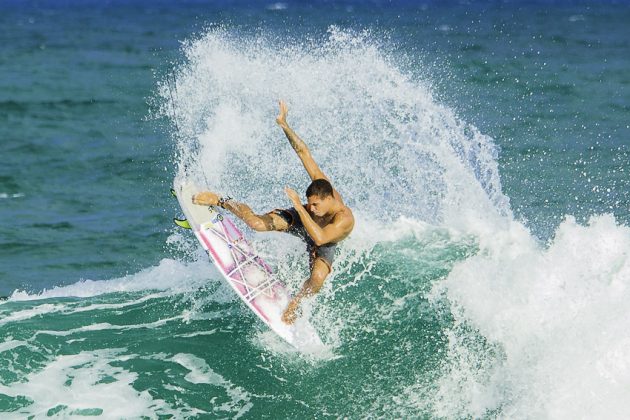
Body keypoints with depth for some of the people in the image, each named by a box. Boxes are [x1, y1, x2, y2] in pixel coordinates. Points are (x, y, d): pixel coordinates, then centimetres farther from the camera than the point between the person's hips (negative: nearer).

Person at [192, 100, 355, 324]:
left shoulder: (345, 220, -46)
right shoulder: (322, 185, -34)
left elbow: (319, 238, -59)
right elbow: (303, 152, -31)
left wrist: (299, 207, -62)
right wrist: (285, 126, -39)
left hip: (323, 245, -3)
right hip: (299, 221, 3)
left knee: (318, 277, -32)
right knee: (259, 224, -19)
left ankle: (294, 304, -2)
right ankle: (219, 201, 4)